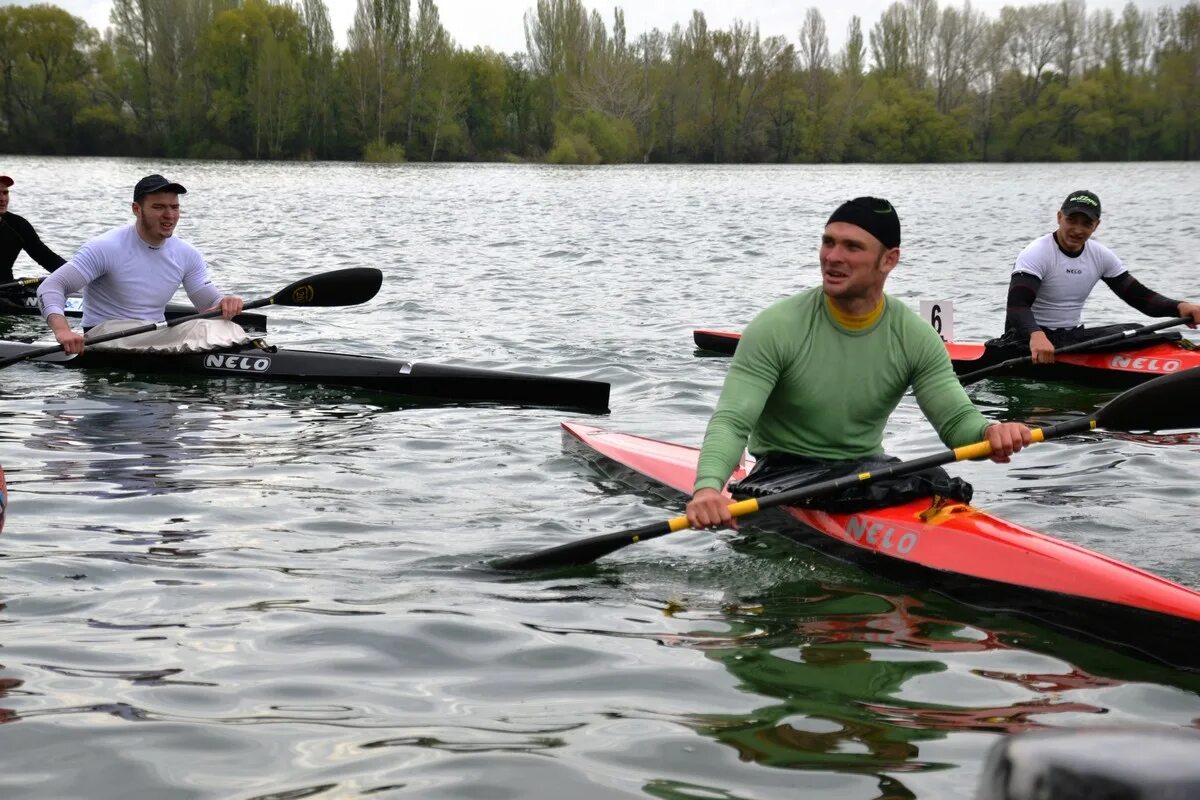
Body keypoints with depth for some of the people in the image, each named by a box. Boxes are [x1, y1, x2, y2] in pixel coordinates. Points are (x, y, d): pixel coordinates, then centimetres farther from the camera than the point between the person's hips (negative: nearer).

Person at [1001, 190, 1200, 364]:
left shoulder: (1101, 256, 6)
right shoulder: (1036, 254, -14)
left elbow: (1139, 296, 7)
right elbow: (1017, 304, -27)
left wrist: (1178, 307, -14)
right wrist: (1036, 336, -49)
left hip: (1075, 337, 5)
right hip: (1027, 338, -5)